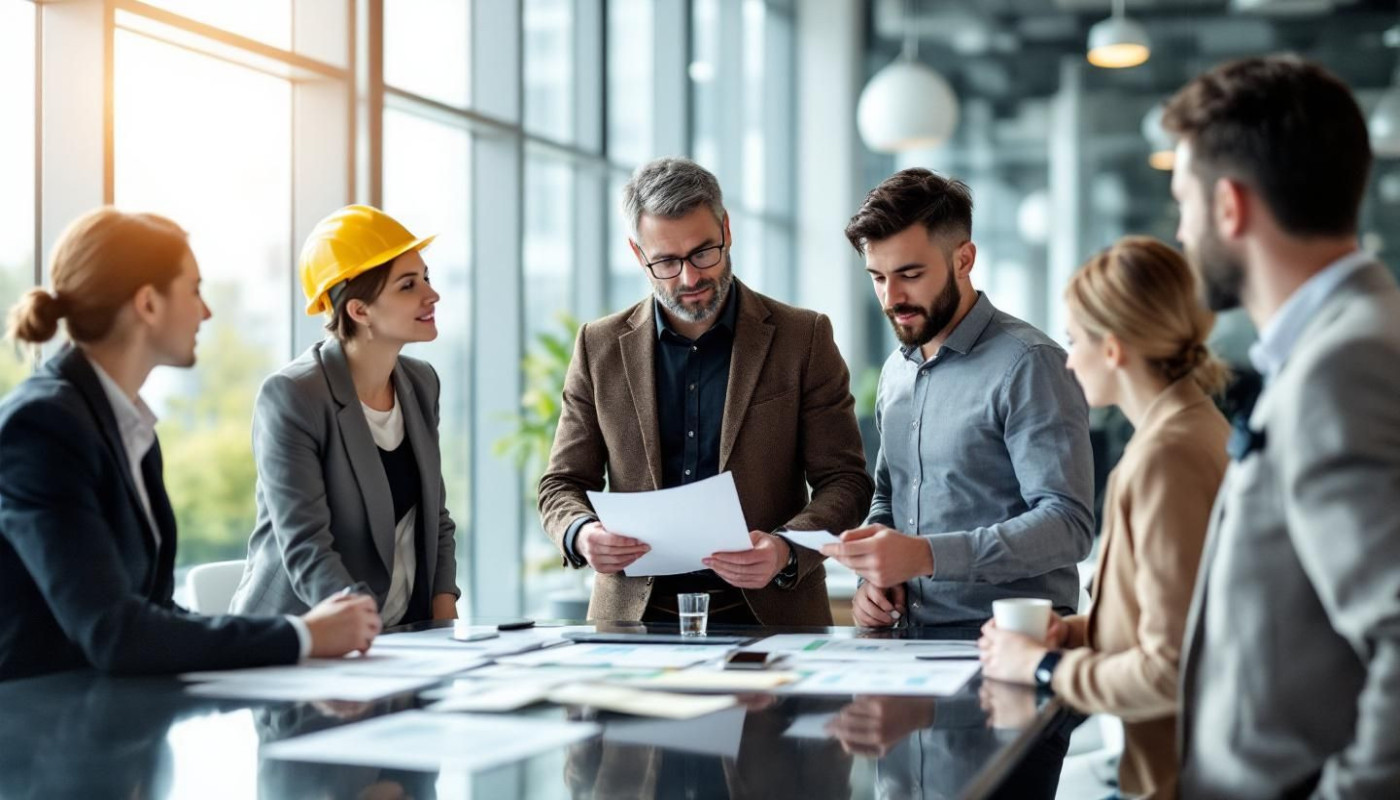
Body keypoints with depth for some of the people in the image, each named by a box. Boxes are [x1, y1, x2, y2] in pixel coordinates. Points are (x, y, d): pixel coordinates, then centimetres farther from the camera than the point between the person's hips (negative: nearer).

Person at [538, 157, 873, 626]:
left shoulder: (804, 338, 4)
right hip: (637, 618, 2)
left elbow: (844, 481, 4)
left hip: (768, 615, -2)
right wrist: (581, 534, -10)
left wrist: (787, 552, -15)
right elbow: (562, 484, 13)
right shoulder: (601, 347, 10)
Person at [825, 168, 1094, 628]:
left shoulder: (1029, 365, -7)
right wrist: (874, 574, 7)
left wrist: (925, 555, -24)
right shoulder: (896, 371, 16)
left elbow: (1068, 524, -15)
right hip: (915, 643, 7)